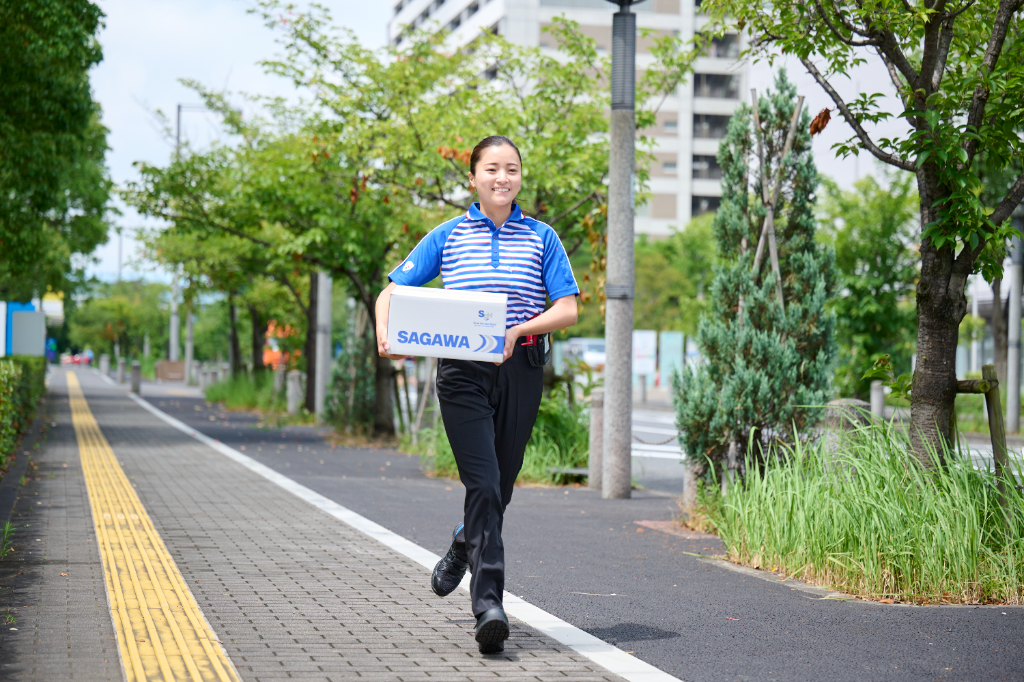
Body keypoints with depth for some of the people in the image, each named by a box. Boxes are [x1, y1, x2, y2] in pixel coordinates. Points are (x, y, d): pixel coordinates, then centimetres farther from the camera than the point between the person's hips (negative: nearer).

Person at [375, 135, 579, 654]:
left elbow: (567, 309, 2)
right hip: (463, 371, -2)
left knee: (499, 486, 11)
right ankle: (488, 602, -15)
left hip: (520, 368, 2)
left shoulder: (541, 238, 8)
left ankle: (463, 548, 43)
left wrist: (519, 329, -16)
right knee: (483, 483, -14)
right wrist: (384, 332, -12)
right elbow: (392, 291, 9)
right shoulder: (448, 236, 7)